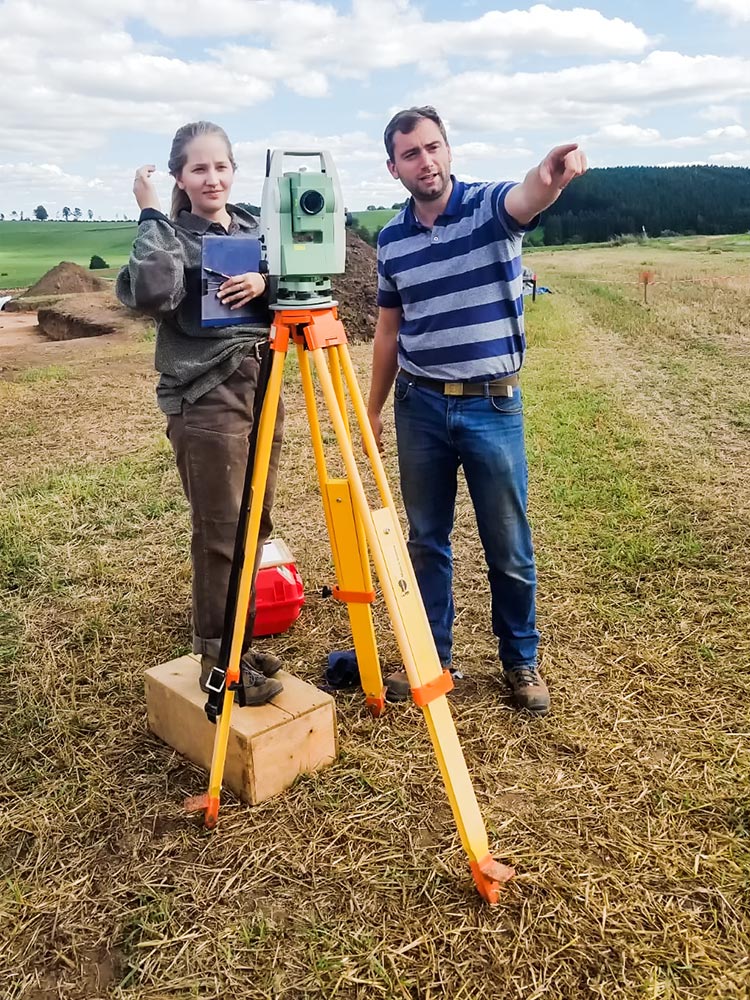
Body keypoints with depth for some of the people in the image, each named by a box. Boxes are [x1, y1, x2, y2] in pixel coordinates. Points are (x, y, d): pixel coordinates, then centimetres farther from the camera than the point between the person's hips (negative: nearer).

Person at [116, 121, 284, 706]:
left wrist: (266, 283, -9)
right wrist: (152, 216, -15)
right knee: (221, 535, -5)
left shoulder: (255, 230, 14)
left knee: (256, 528, 10)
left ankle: (241, 646, 25)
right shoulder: (172, 236, -2)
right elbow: (152, 293, -23)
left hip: (263, 390, 6)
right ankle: (219, 662, 8)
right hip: (204, 400, -6)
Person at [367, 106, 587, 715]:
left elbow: (528, 198, -30)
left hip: (493, 406, -3)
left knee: (509, 548, 7)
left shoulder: (490, 206, -5)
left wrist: (552, 174, -54)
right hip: (420, 407, 4)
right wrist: (374, 407, 15)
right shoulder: (391, 238, 7)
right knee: (427, 541, 12)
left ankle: (522, 661, 26)